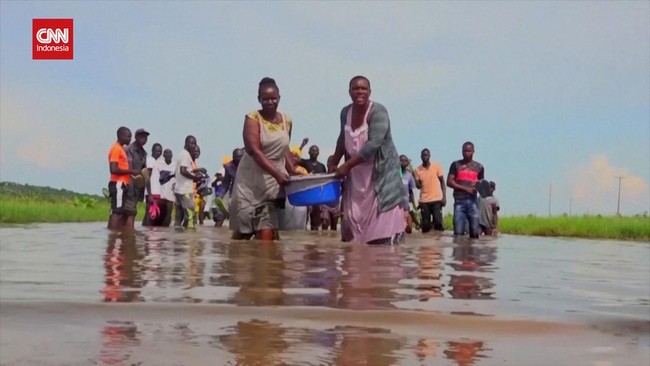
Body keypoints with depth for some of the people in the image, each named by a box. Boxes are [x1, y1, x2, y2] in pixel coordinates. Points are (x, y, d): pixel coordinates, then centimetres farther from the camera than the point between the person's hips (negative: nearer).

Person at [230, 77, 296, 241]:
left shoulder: (287, 121, 7)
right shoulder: (253, 118, -8)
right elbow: (254, 150, -19)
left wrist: (294, 173, 6)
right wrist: (276, 173, -27)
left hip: (274, 182, 3)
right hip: (251, 180, -3)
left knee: (267, 232, -5)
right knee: (243, 230, 5)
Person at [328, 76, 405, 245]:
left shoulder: (378, 111, -16)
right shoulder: (345, 112, 4)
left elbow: (373, 144, -26)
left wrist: (347, 165, -25)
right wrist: (334, 163, 16)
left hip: (381, 172, -6)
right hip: (356, 175, 6)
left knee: (383, 226, -10)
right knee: (353, 221, 7)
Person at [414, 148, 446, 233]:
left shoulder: (437, 166, 0)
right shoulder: (418, 170, 3)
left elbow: (442, 182, 3)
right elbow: (418, 186, 5)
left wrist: (444, 197, -4)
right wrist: (415, 178, -13)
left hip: (437, 199, -1)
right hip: (424, 201, 1)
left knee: (438, 222, -6)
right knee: (425, 224, 2)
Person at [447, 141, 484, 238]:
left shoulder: (479, 167, 13)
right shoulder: (456, 165, 6)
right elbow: (449, 182, -1)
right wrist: (465, 188, -12)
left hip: (473, 200, 2)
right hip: (459, 201, -2)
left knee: (474, 231, -3)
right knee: (458, 232, -6)